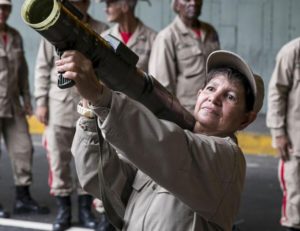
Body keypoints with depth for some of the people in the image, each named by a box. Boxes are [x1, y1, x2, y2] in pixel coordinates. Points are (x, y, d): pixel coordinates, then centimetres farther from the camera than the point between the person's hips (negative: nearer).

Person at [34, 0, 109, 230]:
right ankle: (63, 209, 15)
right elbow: (42, 68, 6)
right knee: (58, 161, 4)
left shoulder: (102, 31, 3)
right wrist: (41, 101, 1)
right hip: (59, 106, 0)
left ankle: (86, 208, 19)